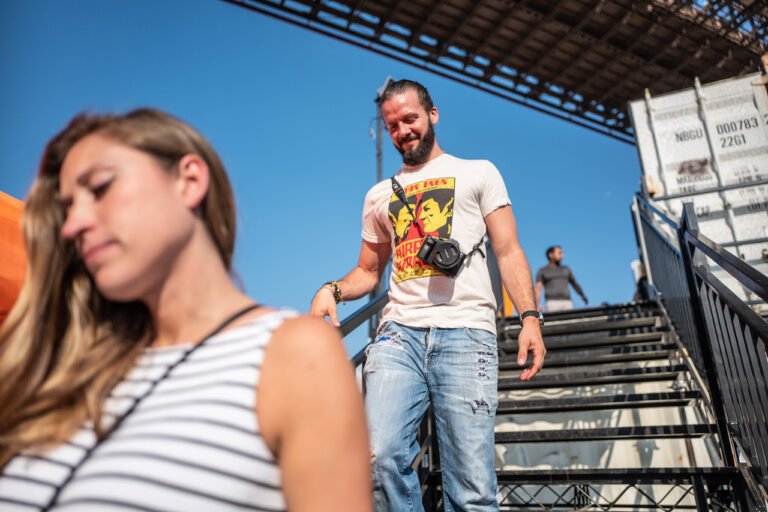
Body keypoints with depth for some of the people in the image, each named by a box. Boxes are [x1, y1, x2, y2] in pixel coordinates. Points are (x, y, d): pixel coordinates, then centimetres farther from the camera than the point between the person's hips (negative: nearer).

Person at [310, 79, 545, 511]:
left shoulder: (478, 173, 17)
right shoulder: (379, 196, 25)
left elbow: (509, 252, 9)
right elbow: (368, 271, 28)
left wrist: (531, 316, -6)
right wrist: (333, 289, 5)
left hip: (466, 333, -2)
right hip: (399, 333, 3)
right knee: (381, 458, -15)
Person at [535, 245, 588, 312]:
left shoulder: (566, 269, 21)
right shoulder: (542, 271, 10)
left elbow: (574, 284, 24)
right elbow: (538, 288, 1)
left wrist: (583, 296, 6)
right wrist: (537, 304, -15)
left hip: (567, 302, 3)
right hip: (552, 303, -3)